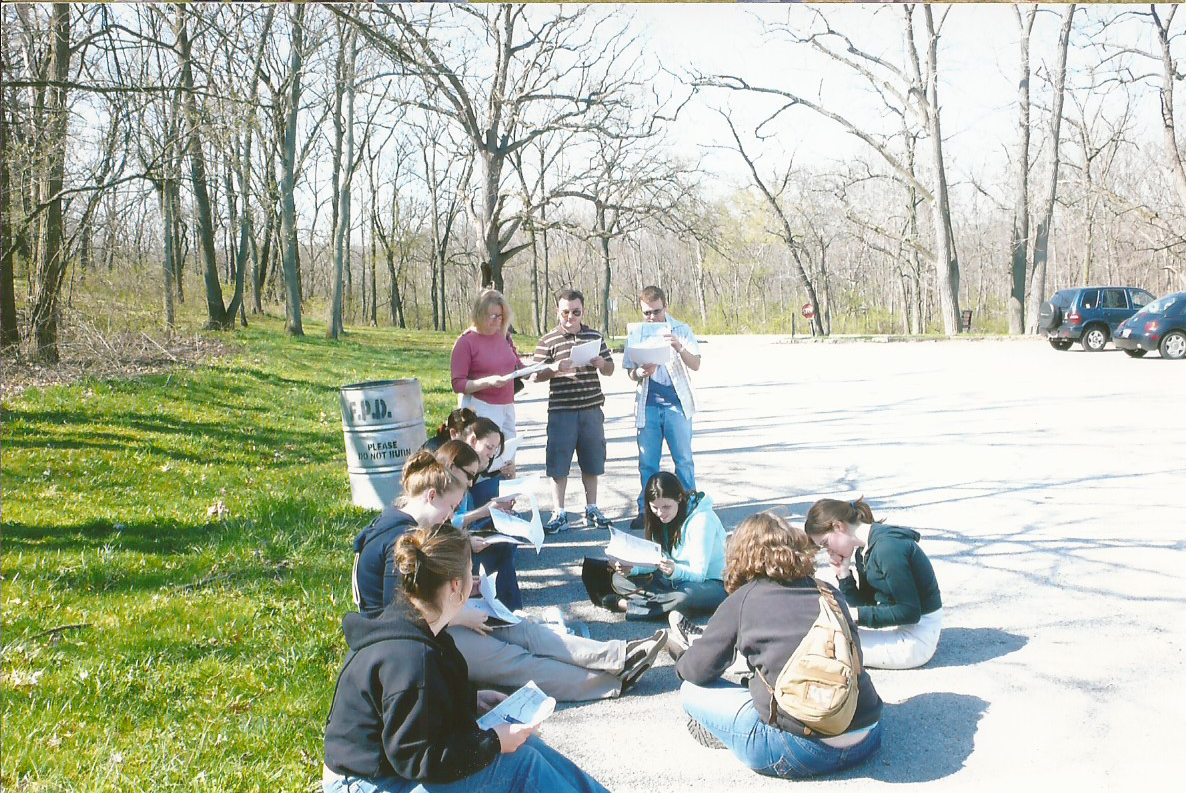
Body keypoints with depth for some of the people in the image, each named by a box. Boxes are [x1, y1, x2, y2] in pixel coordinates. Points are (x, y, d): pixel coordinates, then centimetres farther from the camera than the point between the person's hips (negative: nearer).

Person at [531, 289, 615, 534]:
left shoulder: (594, 336, 11)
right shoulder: (548, 340, 0)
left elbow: (609, 369, 17)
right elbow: (536, 376, -2)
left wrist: (602, 364, -6)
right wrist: (555, 369, -20)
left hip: (591, 408, 3)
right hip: (561, 410, -3)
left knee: (591, 461, 10)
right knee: (558, 463, -1)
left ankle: (591, 510, 23)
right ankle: (559, 514, 7)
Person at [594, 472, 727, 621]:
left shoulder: (702, 519, -20)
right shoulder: (661, 519, 2)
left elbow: (698, 574, -22)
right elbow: (655, 561, 4)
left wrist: (675, 571, -42)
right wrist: (632, 568, -17)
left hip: (710, 583, -7)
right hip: (674, 580, 7)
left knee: (686, 595, -42)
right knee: (619, 579, -6)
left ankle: (626, 604, -24)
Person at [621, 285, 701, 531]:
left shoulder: (681, 330, 2)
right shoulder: (635, 334, 8)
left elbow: (695, 365, -6)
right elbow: (629, 371, 10)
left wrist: (679, 347, -25)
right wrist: (641, 373, -14)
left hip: (676, 404, -2)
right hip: (647, 405, 2)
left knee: (684, 459, 0)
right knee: (647, 462, 3)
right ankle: (646, 510, 12)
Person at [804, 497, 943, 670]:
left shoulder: (887, 548, -25)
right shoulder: (862, 551, 5)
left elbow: (910, 612, -23)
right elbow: (864, 604, 8)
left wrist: (858, 615, -22)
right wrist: (843, 575, -6)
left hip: (916, 640, -9)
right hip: (899, 628, 9)